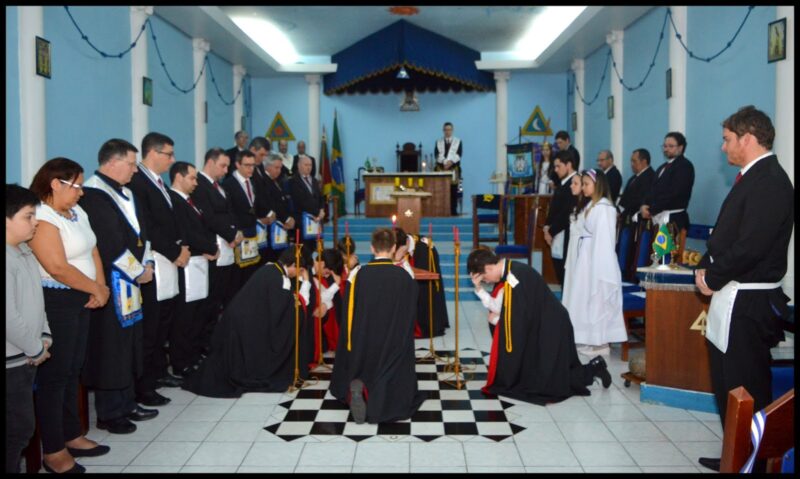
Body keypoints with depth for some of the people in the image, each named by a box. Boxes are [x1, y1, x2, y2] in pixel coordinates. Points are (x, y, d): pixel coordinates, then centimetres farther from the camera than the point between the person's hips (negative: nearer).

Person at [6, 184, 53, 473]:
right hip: (12, 360, -9)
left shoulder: (25, 253, 9)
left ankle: (15, 465, 30)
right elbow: (9, 318, -24)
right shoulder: (10, 260, -22)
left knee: (21, 425, 18)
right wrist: (36, 349, -13)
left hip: (25, 357, 9)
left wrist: (44, 336, 6)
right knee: (19, 427, 0)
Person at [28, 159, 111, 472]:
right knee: (54, 375, 2)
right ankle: (53, 451, 14)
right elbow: (58, 268, -22)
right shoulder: (42, 219, -17)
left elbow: (92, 250, 11)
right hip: (54, 303, -8)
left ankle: (71, 435, 29)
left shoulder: (77, 212, 10)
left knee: (72, 370, 16)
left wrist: (101, 288, -4)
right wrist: (95, 289, -10)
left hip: (81, 300, 8)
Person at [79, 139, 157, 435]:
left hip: (131, 282, 9)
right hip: (110, 284, -9)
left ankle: (126, 404, 25)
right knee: (110, 348, -1)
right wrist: (138, 271, -12)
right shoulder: (92, 195, -15)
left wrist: (145, 264, 3)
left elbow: (140, 231, 18)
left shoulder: (125, 193, 15)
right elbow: (107, 244, -20)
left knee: (129, 345, 14)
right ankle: (109, 413, 10)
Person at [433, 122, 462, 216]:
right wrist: (444, 162, -16)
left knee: (453, 191, -3)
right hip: (441, 169, 0)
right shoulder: (438, 142, 13)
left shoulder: (458, 141, 11)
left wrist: (451, 161, -18)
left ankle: (453, 211, -1)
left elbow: (459, 154, -1)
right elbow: (436, 155, 0)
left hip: (454, 169, 0)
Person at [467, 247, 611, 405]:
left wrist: (496, 319, -7)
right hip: (539, 328, 9)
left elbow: (518, 320, -24)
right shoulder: (507, 272, 2)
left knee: (546, 382, -1)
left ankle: (593, 368, 12)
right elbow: (499, 308, 4)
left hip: (551, 331, -9)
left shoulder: (515, 278, -28)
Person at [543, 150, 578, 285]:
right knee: (561, 278, 12)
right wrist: (547, 226, 6)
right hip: (557, 239, 9)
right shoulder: (563, 184, 16)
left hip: (566, 239, -9)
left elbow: (566, 213, -18)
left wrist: (551, 232, -11)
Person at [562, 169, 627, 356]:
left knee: (597, 300, -4)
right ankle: (590, 340, 19)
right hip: (585, 260, 10)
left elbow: (603, 239, -19)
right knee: (587, 300, 12)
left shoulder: (603, 208, -15)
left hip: (596, 261, -10)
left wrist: (599, 269, -21)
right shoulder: (590, 206, 15)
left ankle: (601, 343, 3)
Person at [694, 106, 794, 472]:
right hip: (732, 297, 10)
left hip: (748, 303, -10)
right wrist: (706, 267, 4)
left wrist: (712, 278, -12)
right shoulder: (752, 177, 13)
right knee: (726, 383, 18)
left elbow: (751, 246, -23)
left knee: (747, 388, -1)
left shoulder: (770, 182, -17)